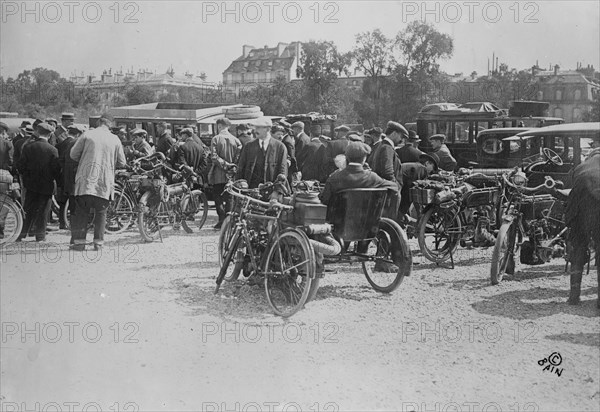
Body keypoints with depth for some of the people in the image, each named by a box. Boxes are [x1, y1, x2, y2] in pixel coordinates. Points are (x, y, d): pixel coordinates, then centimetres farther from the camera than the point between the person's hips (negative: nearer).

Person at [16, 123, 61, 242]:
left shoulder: (28, 147, -3)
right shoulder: (52, 150, -10)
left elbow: (20, 165, -3)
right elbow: (56, 169, -11)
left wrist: (26, 177, 13)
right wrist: (56, 179, 7)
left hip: (31, 184, 2)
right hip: (46, 185, -2)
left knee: (29, 210, 13)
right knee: (43, 210, 6)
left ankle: (23, 233, 11)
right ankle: (40, 235, 7)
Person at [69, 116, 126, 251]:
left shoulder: (87, 135, 1)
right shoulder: (115, 140, 5)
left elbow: (73, 154, 3)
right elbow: (121, 163, 9)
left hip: (86, 180, -1)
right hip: (105, 182, 1)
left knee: (81, 212, 7)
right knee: (101, 212, 11)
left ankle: (79, 241, 4)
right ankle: (98, 242, 8)